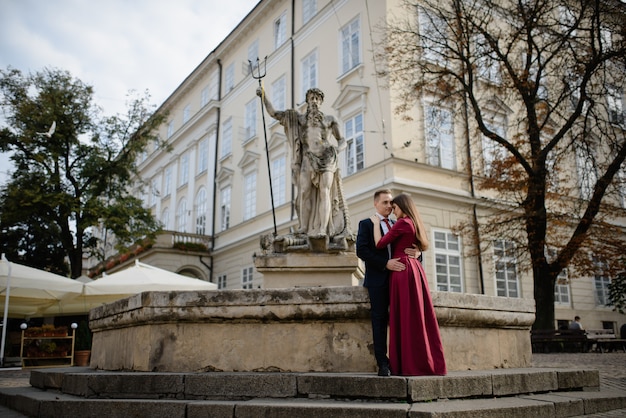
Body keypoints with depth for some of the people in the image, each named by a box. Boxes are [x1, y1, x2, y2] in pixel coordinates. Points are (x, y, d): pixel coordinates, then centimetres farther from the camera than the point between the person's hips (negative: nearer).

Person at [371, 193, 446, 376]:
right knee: (420, 318, 8)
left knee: (406, 318, -6)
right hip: (415, 269, 9)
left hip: (403, 270, -9)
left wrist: (376, 223, 4)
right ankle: (431, 362, 9)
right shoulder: (415, 224, 19)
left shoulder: (402, 223, -8)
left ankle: (412, 365, -5)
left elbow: (380, 244, -9)